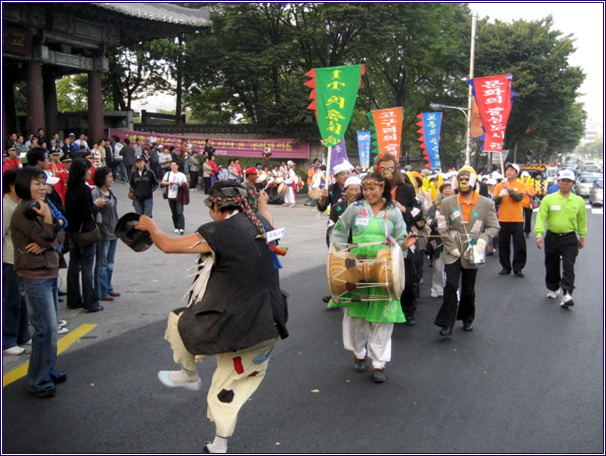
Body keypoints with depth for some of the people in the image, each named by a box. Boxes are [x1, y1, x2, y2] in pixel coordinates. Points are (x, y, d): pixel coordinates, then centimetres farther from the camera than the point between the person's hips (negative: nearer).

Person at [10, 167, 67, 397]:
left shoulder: (40, 207, 12)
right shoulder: (24, 212, -14)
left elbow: (59, 237, 5)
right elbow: (46, 239, -15)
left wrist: (45, 244, -13)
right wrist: (47, 217, -23)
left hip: (50, 273, 9)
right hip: (35, 276, -9)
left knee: (49, 326, 16)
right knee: (46, 329, -6)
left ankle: (48, 370, 29)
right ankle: (38, 381, 4)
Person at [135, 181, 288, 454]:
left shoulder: (218, 232, -14)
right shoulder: (262, 225, 5)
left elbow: (167, 245, -6)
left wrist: (150, 226, 14)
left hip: (234, 325, -7)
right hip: (268, 326, 7)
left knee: (178, 321, 20)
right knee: (229, 387, 22)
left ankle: (189, 375, 38)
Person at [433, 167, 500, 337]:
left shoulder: (486, 204, 1)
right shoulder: (447, 202, 1)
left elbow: (493, 227, 3)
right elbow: (442, 228, 1)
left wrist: (483, 239, -16)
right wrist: (452, 247, -7)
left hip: (472, 253, 1)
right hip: (453, 252, -1)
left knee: (468, 289, 12)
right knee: (451, 287, -11)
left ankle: (467, 319, 31)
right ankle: (447, 324, -8)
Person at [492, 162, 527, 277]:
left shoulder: (521, 185, 2)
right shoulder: (499, 185, 7)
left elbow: (519, 197, -15)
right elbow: (494, 201, 1)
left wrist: (509, 189, -23)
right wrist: (500, 195, -18)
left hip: (517, 220, -2)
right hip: (503, 220, 2)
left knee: (520, 246, 0)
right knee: (503, 245, 7)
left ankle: (518, 268, 9)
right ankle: (506, 267, 18)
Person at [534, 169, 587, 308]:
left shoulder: (578, 201, 2)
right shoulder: (548, 199, -4)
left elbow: (582, 220, 11)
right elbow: (541, 217, -8)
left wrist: (582, 236, 14)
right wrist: (539, 234, -19)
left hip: (570, 239, -1)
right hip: (552, 237, 1)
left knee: (568, 267, -11)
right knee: (551, 266, 13)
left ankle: (567, 294, -15)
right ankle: (553, 289, 32)